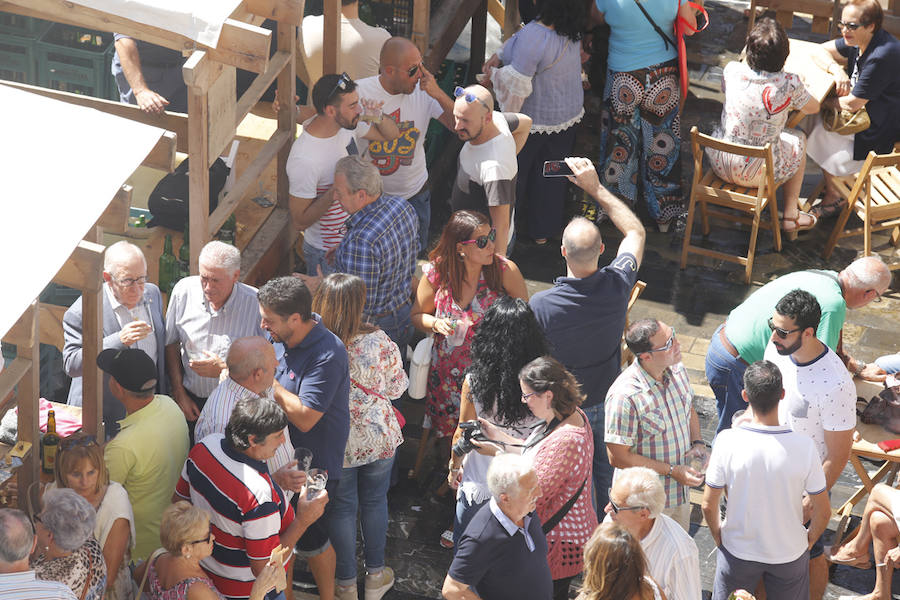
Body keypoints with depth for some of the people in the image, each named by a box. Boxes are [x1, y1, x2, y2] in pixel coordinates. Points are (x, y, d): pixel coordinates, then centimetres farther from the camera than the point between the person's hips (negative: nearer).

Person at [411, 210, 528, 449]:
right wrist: (436, 324, -15)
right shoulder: (437, 273, -10)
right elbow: (418, 315, 5)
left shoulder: (505, 270, -14)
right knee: (452, 434, 14)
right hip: (449, 369, 1)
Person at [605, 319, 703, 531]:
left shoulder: (678, 371, -7)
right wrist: (671, 471, -22)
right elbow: (618, 457, -24)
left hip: (680, 490, 7)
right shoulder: (624, 396, -30)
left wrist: (697, 443, -6)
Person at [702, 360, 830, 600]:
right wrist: (809, 540, 7)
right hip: (789, 552, 0)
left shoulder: (727, 441, -24)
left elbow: (709, 506, -14)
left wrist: (719, 538, 6)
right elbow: (823, 511, -14)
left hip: (738, 551, 0)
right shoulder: (803, 446, -24)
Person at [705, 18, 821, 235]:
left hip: (719, 164, 3)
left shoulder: (732, 70, -8)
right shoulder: (789, 84, -17)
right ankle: (790, 216, 33)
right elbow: (814, 109, 4)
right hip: (756, 173, -3)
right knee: (799, 139, 25)